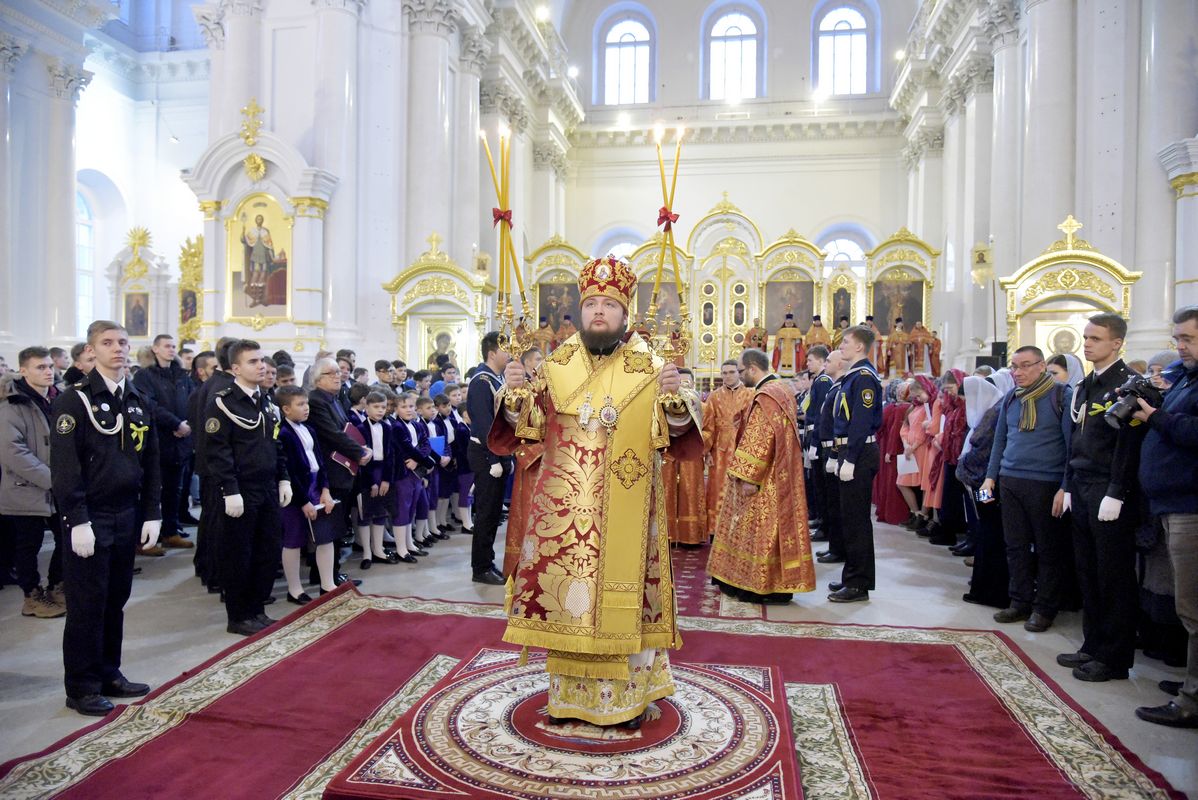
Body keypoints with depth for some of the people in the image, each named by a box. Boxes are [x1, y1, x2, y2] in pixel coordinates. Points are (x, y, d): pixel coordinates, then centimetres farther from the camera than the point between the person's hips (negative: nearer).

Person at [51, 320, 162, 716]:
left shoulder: (138, 402, 9)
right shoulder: (74, 400, -9)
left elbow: (151, 461, 11)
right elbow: (64, 465, -14)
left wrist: (152, 514, 7)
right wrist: (77, 520, -17)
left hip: (127, 516, 6)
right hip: (90, 519, -6)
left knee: (115, 600, 14)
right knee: (87, 605, 3)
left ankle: (109, 674, 28)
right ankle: (82, 688, 16)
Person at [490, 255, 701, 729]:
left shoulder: (650, 368, 0)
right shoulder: (556, 365, 6)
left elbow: (677, 438, -6)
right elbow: (527, 430, 3)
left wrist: (675, 398, -24)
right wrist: (516, 396, -15)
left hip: (626, 510, -1)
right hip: (565, 507, 2)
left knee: (623, 591, 6)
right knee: (565, 591, 7)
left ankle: (629, 692, 25)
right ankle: (568, 692, 26)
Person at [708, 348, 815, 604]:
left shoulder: (765, 396, -20)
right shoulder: (782, 388, 10)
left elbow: (760, 440, -24)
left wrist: (749, 477, -21)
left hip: (766, 477, -10)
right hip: (780, 473, 10)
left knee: (761, 527, -1)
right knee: (773, 525, 14)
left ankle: (763, 586, 7)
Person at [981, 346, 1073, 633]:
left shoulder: (1062, 396, -6)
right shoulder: (1010, 398, 11)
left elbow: (1072, 444, -8)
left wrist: (1065, 487, -13)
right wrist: (990, 476, 11)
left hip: (1046, 484, -5)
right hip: (1010, 481, 5)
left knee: (1048, 548, 5)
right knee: (1016, 545, 10)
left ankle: (1045, 608, 16)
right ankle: (1020, 602, 21)